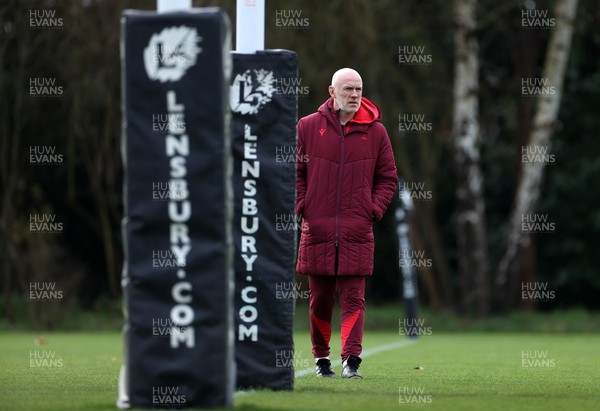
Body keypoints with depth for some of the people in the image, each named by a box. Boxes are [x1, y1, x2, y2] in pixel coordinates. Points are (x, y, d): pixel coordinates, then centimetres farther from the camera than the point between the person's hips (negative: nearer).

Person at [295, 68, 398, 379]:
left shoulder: (375, 132, 6)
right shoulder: (307, 127, 3)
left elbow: (388, 178, 12)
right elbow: (294, 172, 10)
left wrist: (373, 210, 0)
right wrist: (302, 207, -1)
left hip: (357, 233, 0)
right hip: (317, 230, 0)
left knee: (353, 298, -7)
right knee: (319, 299, 7)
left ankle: (351, 360, -12)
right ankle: (321, 359, 19)